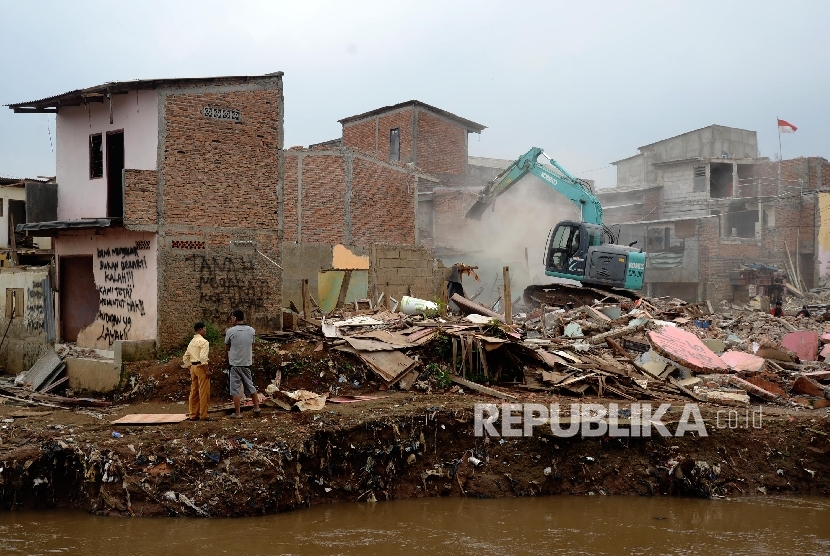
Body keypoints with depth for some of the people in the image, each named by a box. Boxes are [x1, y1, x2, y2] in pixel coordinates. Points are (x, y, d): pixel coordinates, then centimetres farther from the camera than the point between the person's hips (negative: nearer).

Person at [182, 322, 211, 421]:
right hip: (201, 366, -9)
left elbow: (185, 358, 19)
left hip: (193, 367, 9)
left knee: (194, 391, 12)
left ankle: (192, 415, 17)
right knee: (203, 392, -3)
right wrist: (207, 370, -18)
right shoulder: (203, 342, -11)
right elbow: (203, 357, -21)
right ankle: (203, 415, -1)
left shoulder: (191, 342, 16)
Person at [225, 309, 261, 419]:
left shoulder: (231, 331, -12)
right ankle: (256, 407, 26)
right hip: (247, 363, 4)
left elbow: (227, 348, 1)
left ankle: (238, 413, 3)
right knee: (250, 387, 19)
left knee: (236, 390, 2)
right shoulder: (251, 330, 0)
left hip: (235, 364, -4)